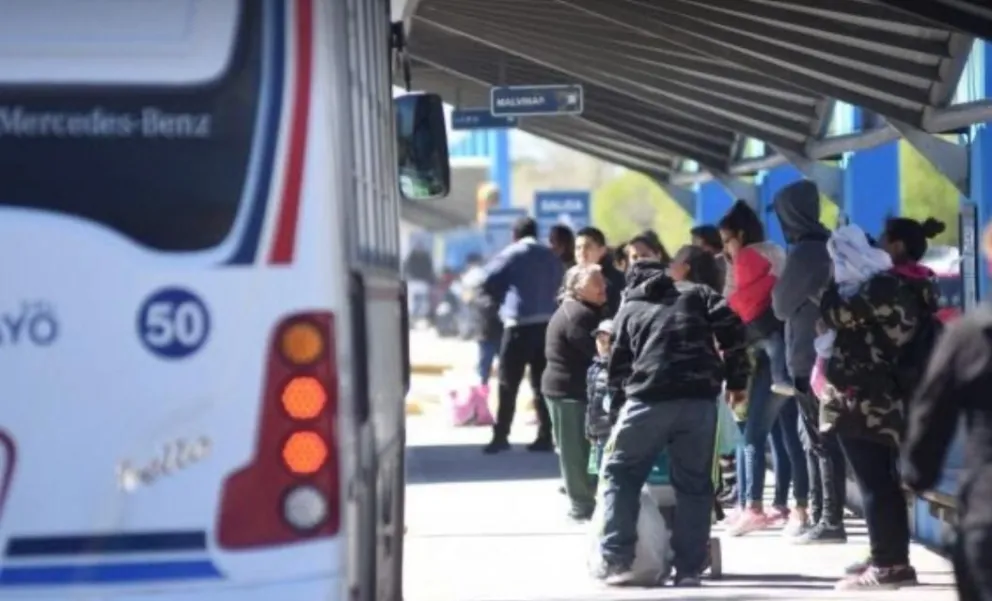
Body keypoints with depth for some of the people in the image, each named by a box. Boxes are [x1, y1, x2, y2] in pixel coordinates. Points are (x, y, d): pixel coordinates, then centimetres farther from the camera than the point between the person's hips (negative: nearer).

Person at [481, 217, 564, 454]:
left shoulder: (512, 254, -1)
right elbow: (558, 288, 18)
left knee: (508, 384, -1)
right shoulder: (552, 257, 15)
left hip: (520, 325, -5)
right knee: (542, 383, 7)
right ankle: (545, 436, 4)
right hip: (548, 324, 5)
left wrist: (503, 297, 14)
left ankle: (501, 436, -2)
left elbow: (488, 281, -2)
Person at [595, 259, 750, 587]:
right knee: (694, 482, 11)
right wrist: (736, 380, 10)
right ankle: (689, 569, 6)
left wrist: (618, 412, 29)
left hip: (648, 399, 0)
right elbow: (730, 326, 5)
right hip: (699, 399, 0)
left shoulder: (628, 311, 24)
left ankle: (616, 561, 6)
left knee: (619, 473, 14)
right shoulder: (697, 293, 21)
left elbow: (619, 368, 22)